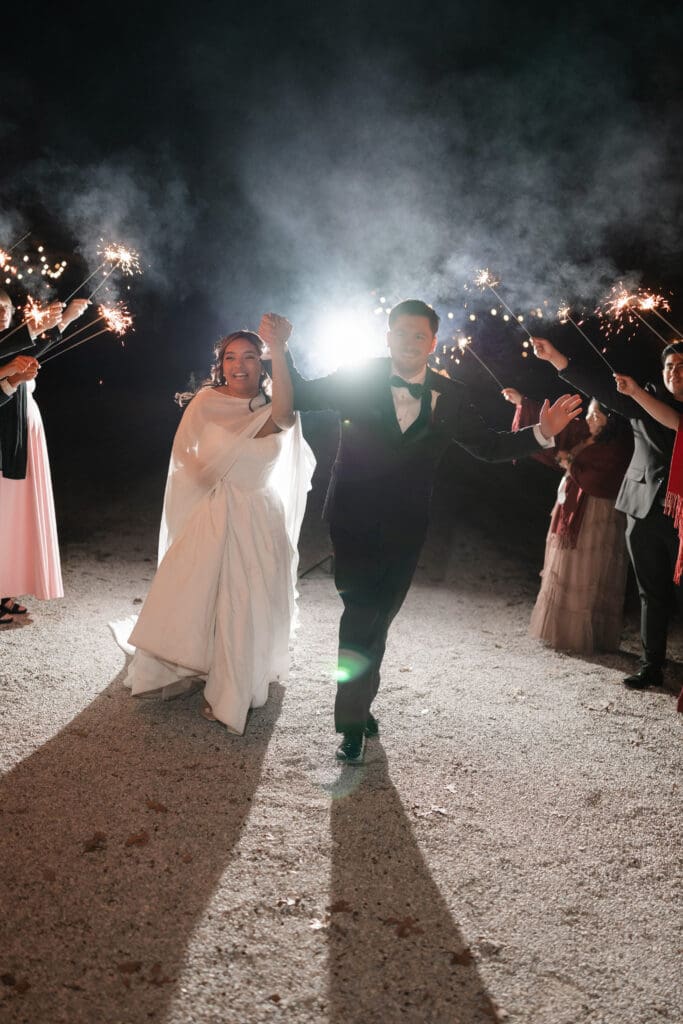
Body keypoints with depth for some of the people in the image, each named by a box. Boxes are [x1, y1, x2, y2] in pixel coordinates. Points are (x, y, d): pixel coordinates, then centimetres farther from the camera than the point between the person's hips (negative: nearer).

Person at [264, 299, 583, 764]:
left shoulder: (451, 396, 1)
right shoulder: (358, 378, -5)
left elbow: (489, 446, 8)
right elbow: (303, 395, 0)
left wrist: (543, 432, -4)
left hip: (404, 529, 3)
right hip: (354, 520, -3)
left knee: (377, 620, 15)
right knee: (362, 616, -11)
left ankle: (357, 706, 34)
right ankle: (354, 717, 5)